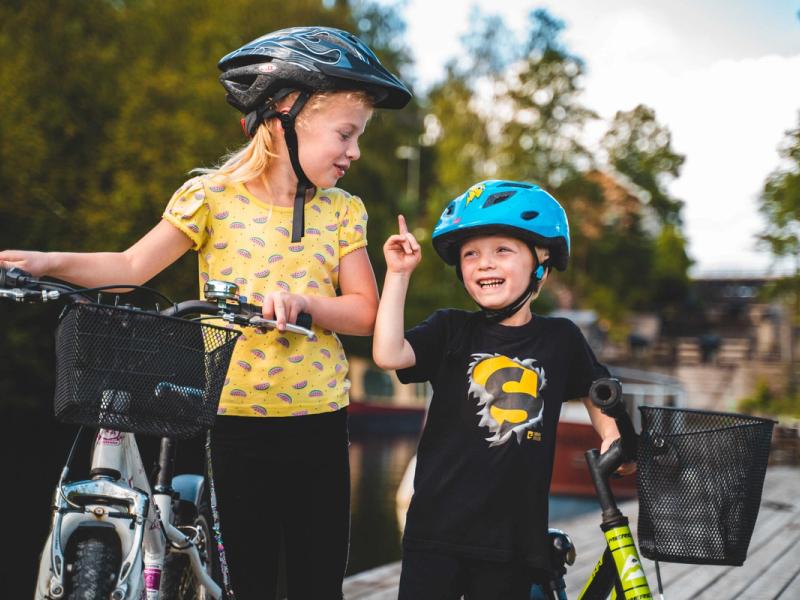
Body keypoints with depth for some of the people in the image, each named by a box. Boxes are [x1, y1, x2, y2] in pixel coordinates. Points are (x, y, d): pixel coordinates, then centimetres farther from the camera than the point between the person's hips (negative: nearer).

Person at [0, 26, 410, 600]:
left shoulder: (342, 211, 5)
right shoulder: (214, 196, -3)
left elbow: (365, 311, 0)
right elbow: (133, 266, -4)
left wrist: (302, 300, -18)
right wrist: (50, 262, -19)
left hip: (318, 421, 3)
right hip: (236, 422, -2)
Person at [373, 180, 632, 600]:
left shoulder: (561, 339, 3)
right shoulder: (451, 330, -2)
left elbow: (593, 391, 20)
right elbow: (388, 354, -18)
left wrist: (611, 438, 3)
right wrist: (398, 272, -14)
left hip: (514, 536, 1)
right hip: (438, 530, -1)